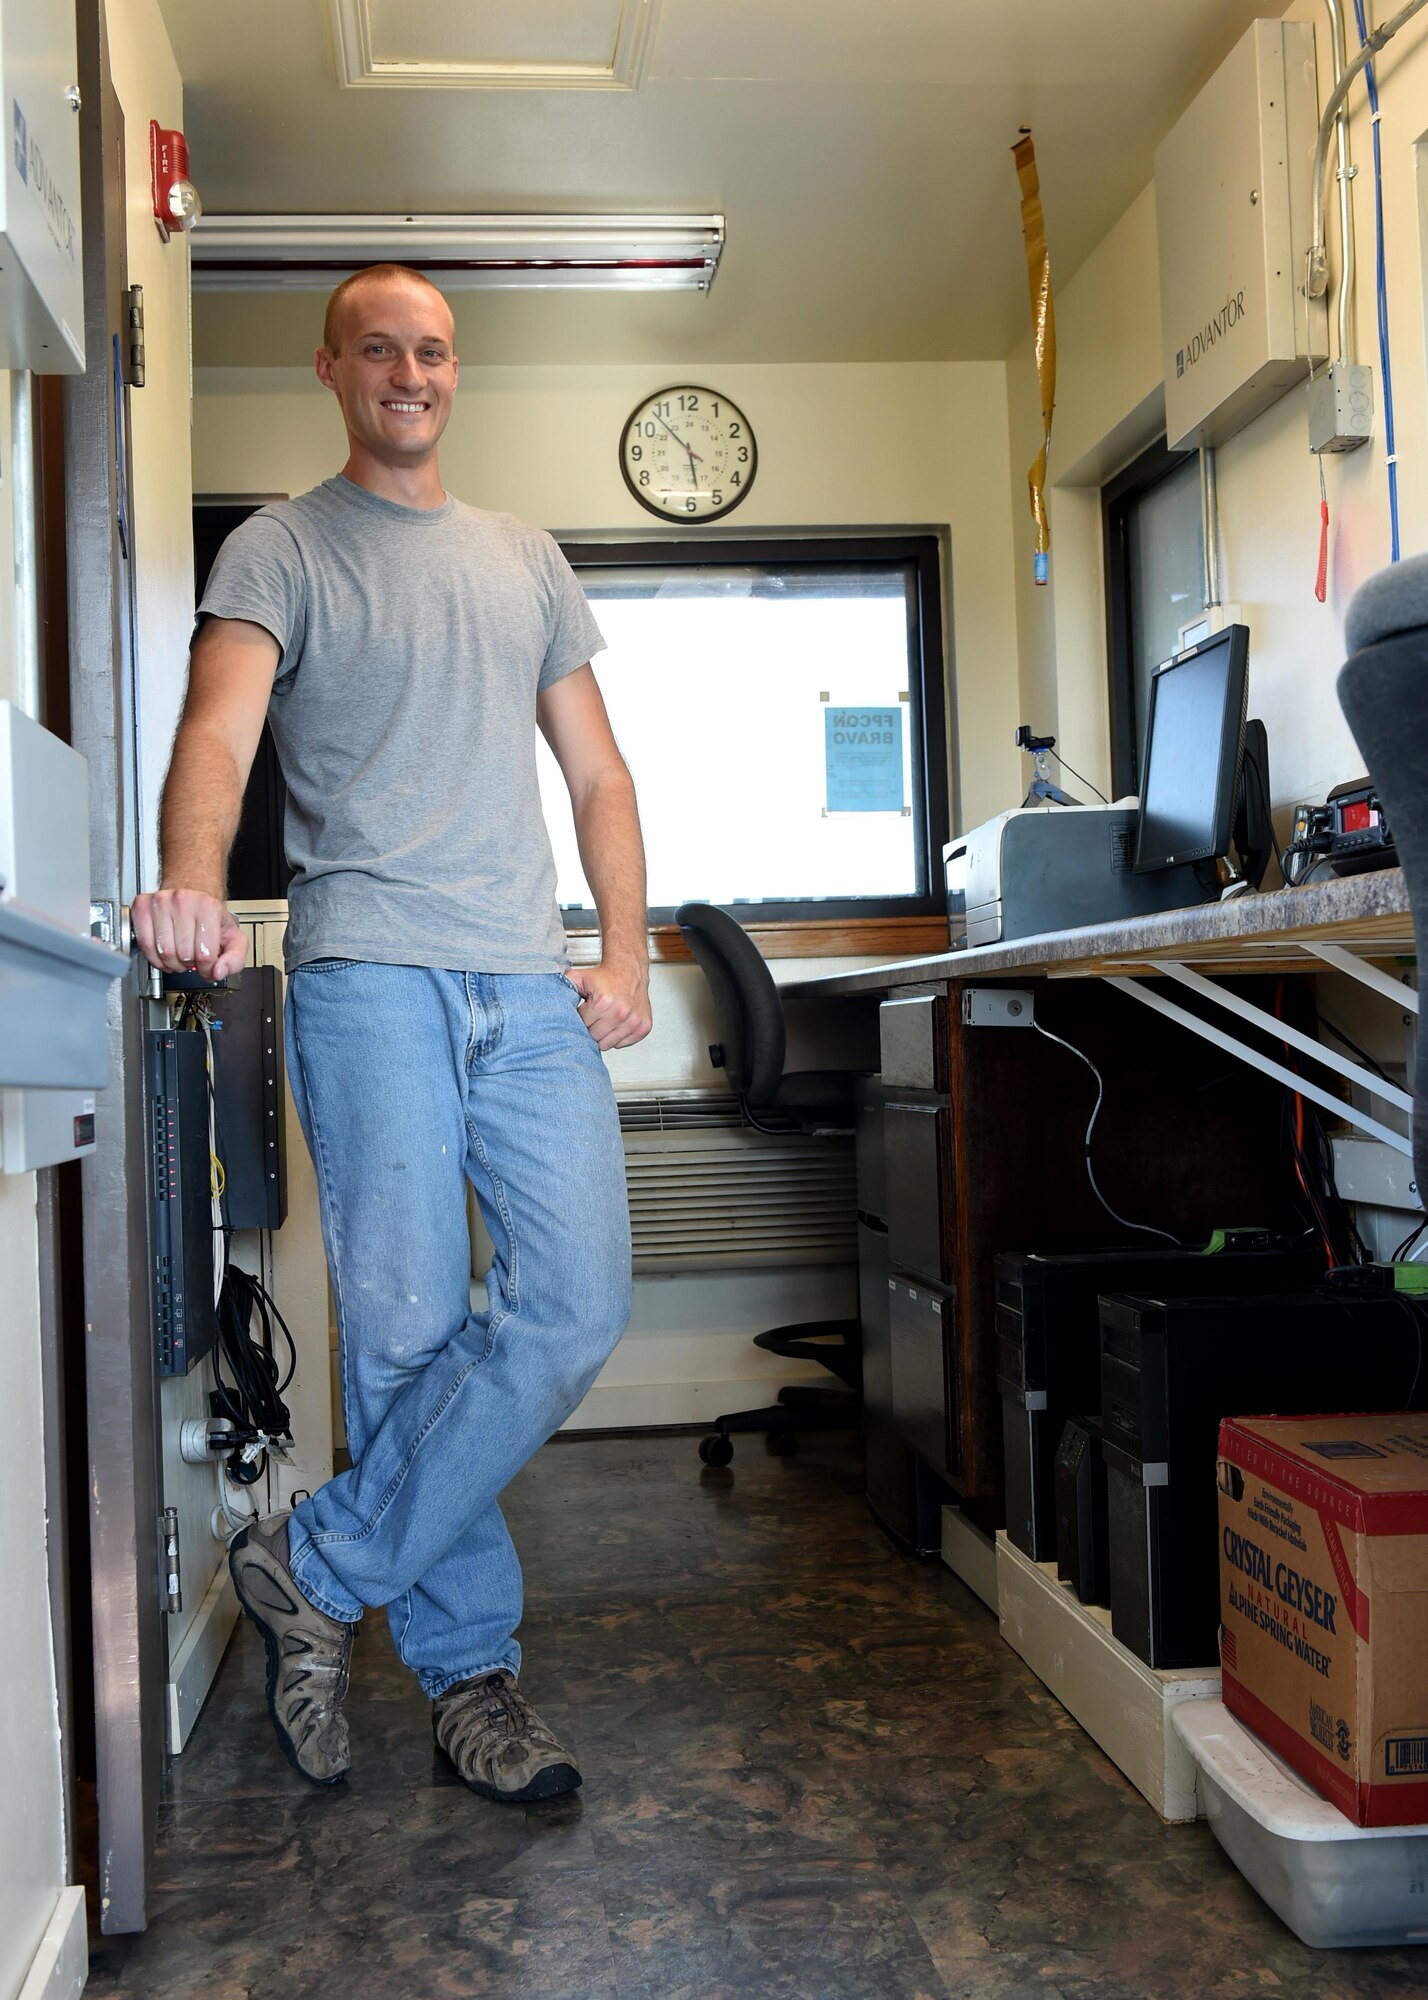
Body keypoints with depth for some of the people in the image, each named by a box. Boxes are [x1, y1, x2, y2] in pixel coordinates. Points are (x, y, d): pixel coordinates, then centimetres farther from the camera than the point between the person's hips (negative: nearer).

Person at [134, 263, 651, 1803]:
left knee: (575, 1311, -7)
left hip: (532, 984, 4)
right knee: (410, 1328, -3)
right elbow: (219, 732, -9)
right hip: (368, 969, -4)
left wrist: (626, 953, 7)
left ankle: (318, 1572, 7)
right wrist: (193, 883, -31)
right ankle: (468, 1671, 12)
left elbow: (598, 772, 21)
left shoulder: (526, 560, 23)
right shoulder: (279, 551, 9)